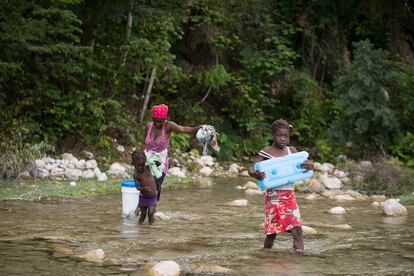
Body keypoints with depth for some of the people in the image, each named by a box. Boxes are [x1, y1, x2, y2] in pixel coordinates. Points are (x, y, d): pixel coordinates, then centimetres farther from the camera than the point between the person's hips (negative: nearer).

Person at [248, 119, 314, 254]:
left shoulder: (292, 151, 8)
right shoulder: (266, 152, -2)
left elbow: (305, 164, 10)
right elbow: (251, 169, -5)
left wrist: (308, 165, -15)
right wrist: (256, 175, -29)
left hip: (289, 194, 3)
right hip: (274, 195, -3)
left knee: (297, 228, -9)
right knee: (272, 229, 0)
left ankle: (300, 253, -11)